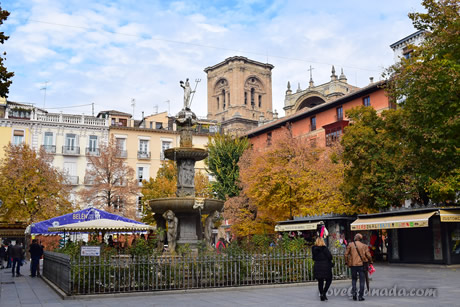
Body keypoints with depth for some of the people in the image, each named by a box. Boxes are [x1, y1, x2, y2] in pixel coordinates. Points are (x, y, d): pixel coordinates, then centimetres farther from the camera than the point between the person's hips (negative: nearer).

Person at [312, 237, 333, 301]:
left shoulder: (314, 249, 2)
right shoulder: (324, 248, -12)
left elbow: (314, 258, 8)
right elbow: (330, 256, -12)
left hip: (317, 267, 4)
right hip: (325, 266, -4)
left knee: (320, 281, 13)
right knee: (328, 280, 10)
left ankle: (322, 296, 14)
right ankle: (324, 293, -4)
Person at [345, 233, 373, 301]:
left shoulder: (350, 245, 1)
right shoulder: (364, 246, 1)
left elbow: (346, 254, 0)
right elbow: (368, 255, -3)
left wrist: (347, 262, 12)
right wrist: (370, 262, 13)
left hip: (353, 265, 1)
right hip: (361, 264, -1)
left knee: (354, 279, 17)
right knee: (362, 280, 6)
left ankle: (353, 291, -2)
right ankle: (361, 296, 4)